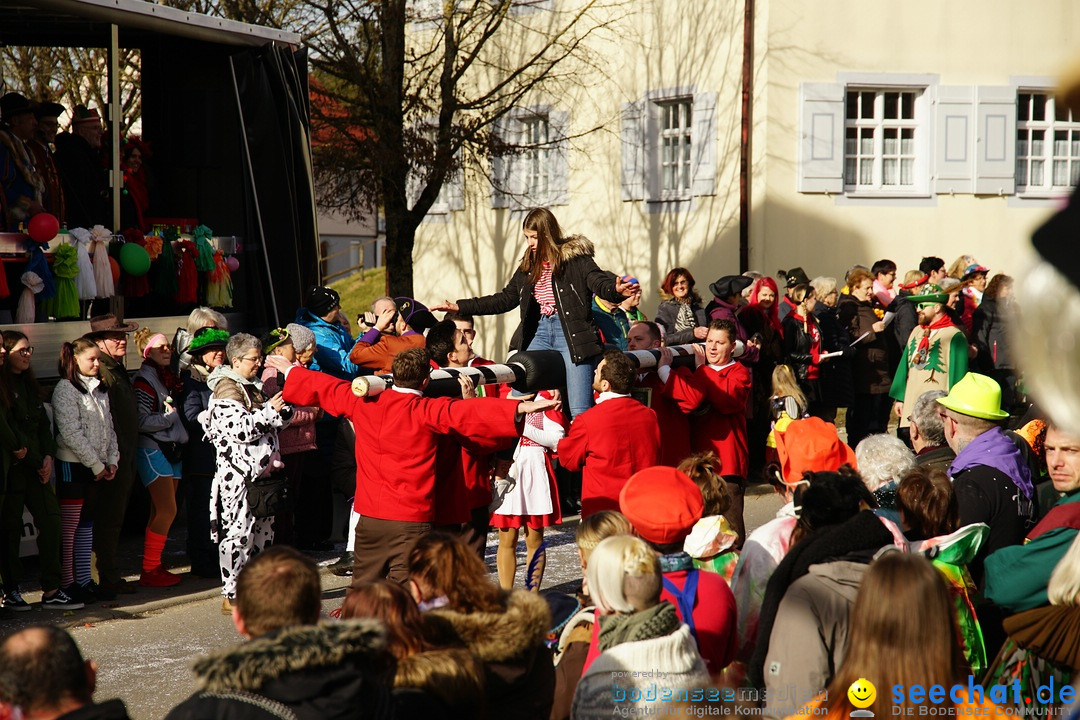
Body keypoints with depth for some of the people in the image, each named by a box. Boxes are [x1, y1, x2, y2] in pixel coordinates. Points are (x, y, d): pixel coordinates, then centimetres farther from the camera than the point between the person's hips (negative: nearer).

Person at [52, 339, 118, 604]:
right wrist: (96, 465, -14)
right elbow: (70, 433, -17)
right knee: (69, 526, -3)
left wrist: (111, 460, 3)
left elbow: (109, 427, 16)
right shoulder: (65, 389, -11)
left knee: (87, 523, 12)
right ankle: (67, 582, 1)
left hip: (96, 467, 8)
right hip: (72, 465, -8)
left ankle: (84, 580, 17)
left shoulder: (99, 389, 14)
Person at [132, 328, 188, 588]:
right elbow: (141, 421, -17)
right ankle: (149, 570, -6)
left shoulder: (171, 378, 15)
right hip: (153, 450, -8)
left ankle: (154, 566, 14)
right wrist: (169, 416, -11)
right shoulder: (144, 380, -10)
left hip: (173, 449, 8)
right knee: (167, 510, -12)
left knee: (161, 513, 9)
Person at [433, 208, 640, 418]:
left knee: (580, 411, -10)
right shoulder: (529, 264, 15)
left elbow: (599, 281, -16)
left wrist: (617, 291, -41)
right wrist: (460, 307, 19)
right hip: (540, 331, 6)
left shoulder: (574, 257, -4)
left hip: (571, 332, -6)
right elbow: (505, 299, 22)